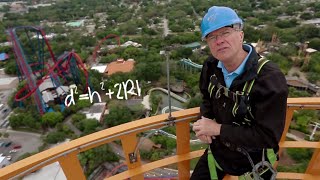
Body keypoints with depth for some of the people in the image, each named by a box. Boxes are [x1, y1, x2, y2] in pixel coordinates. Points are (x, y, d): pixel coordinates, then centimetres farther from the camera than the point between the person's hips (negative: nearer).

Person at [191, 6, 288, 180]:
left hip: (252, 163, -4)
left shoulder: (270, 78, -29)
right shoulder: (211, 66, -12)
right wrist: (205, 121, -14)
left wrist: (218, 129, -27)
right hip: (217, 149, 5)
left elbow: (269, 136, -28)